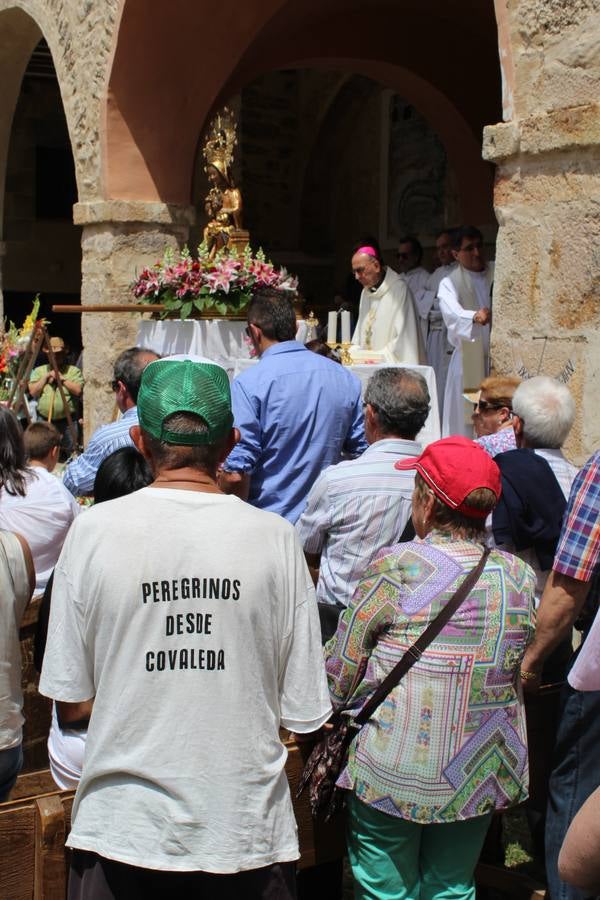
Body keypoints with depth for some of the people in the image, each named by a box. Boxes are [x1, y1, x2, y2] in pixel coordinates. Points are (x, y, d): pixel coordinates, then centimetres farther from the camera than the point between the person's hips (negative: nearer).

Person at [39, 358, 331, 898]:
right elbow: (304, 714, -6)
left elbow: (70, 706, -4)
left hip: (122, 829, 0)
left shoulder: (94, 530, -10)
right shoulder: (274, 535, -9)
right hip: (246, 831, 0)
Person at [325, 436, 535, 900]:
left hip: (395, 771, -4)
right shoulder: (520, 577, -2)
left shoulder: (395, 567, -15)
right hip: (484, 773, 5)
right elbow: (523, 672, 11)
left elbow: (340, 672, -7)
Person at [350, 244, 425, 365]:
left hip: (393, 366, -6)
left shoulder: (399, 288, -9)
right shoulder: (366, 292, 16)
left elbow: (403, 339, -14)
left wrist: (382, 357, -16)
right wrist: (353, 354, 3)